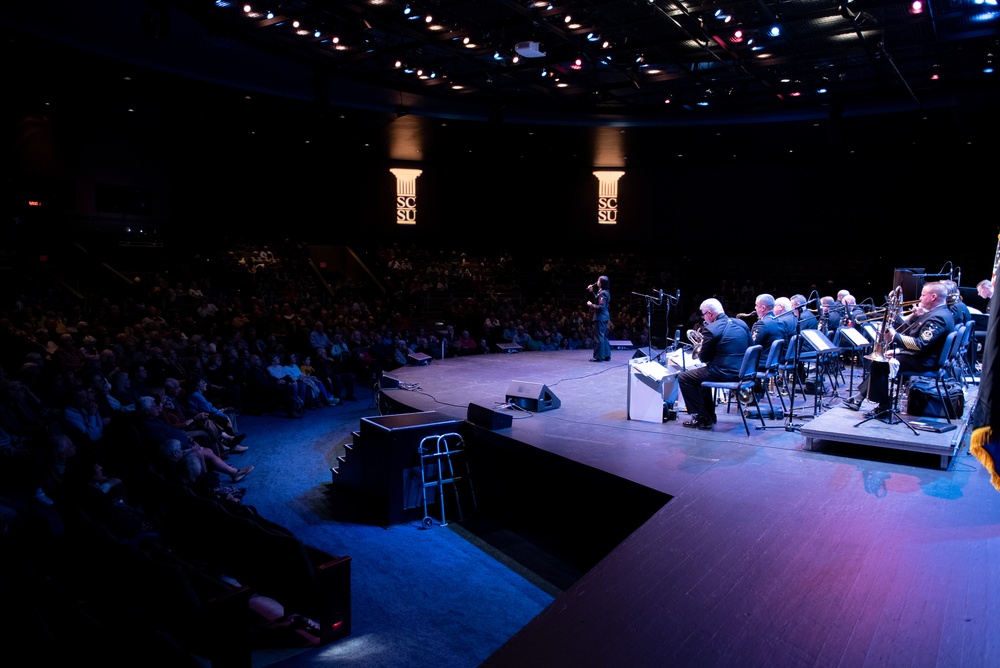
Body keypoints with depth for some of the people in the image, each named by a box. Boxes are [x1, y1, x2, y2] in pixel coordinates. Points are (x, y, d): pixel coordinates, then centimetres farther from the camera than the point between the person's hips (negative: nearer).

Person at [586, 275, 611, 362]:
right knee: (604, 336, 16)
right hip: (604, 317, 10)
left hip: (600, 317, -10)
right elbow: (597, 299, 24)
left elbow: (601, 307, -24)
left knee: (598, 337, -4)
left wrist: (591, 305, -13)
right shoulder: (605, 292, 11)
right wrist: (592, 291, 18)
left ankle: (598, 356, -1)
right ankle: (606, 355, 21)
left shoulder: (602, 293, -18)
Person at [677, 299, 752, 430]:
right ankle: (709, 414, 32)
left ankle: (701, 418, 4)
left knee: (683, 378, 5)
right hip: (743, 372, 9)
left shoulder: (710, 329, -15)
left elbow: (704, 358, -10)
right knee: (702, 374, 31)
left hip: (725, 373, -9)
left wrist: (702, 347, 10)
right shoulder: (742, 324, 7)